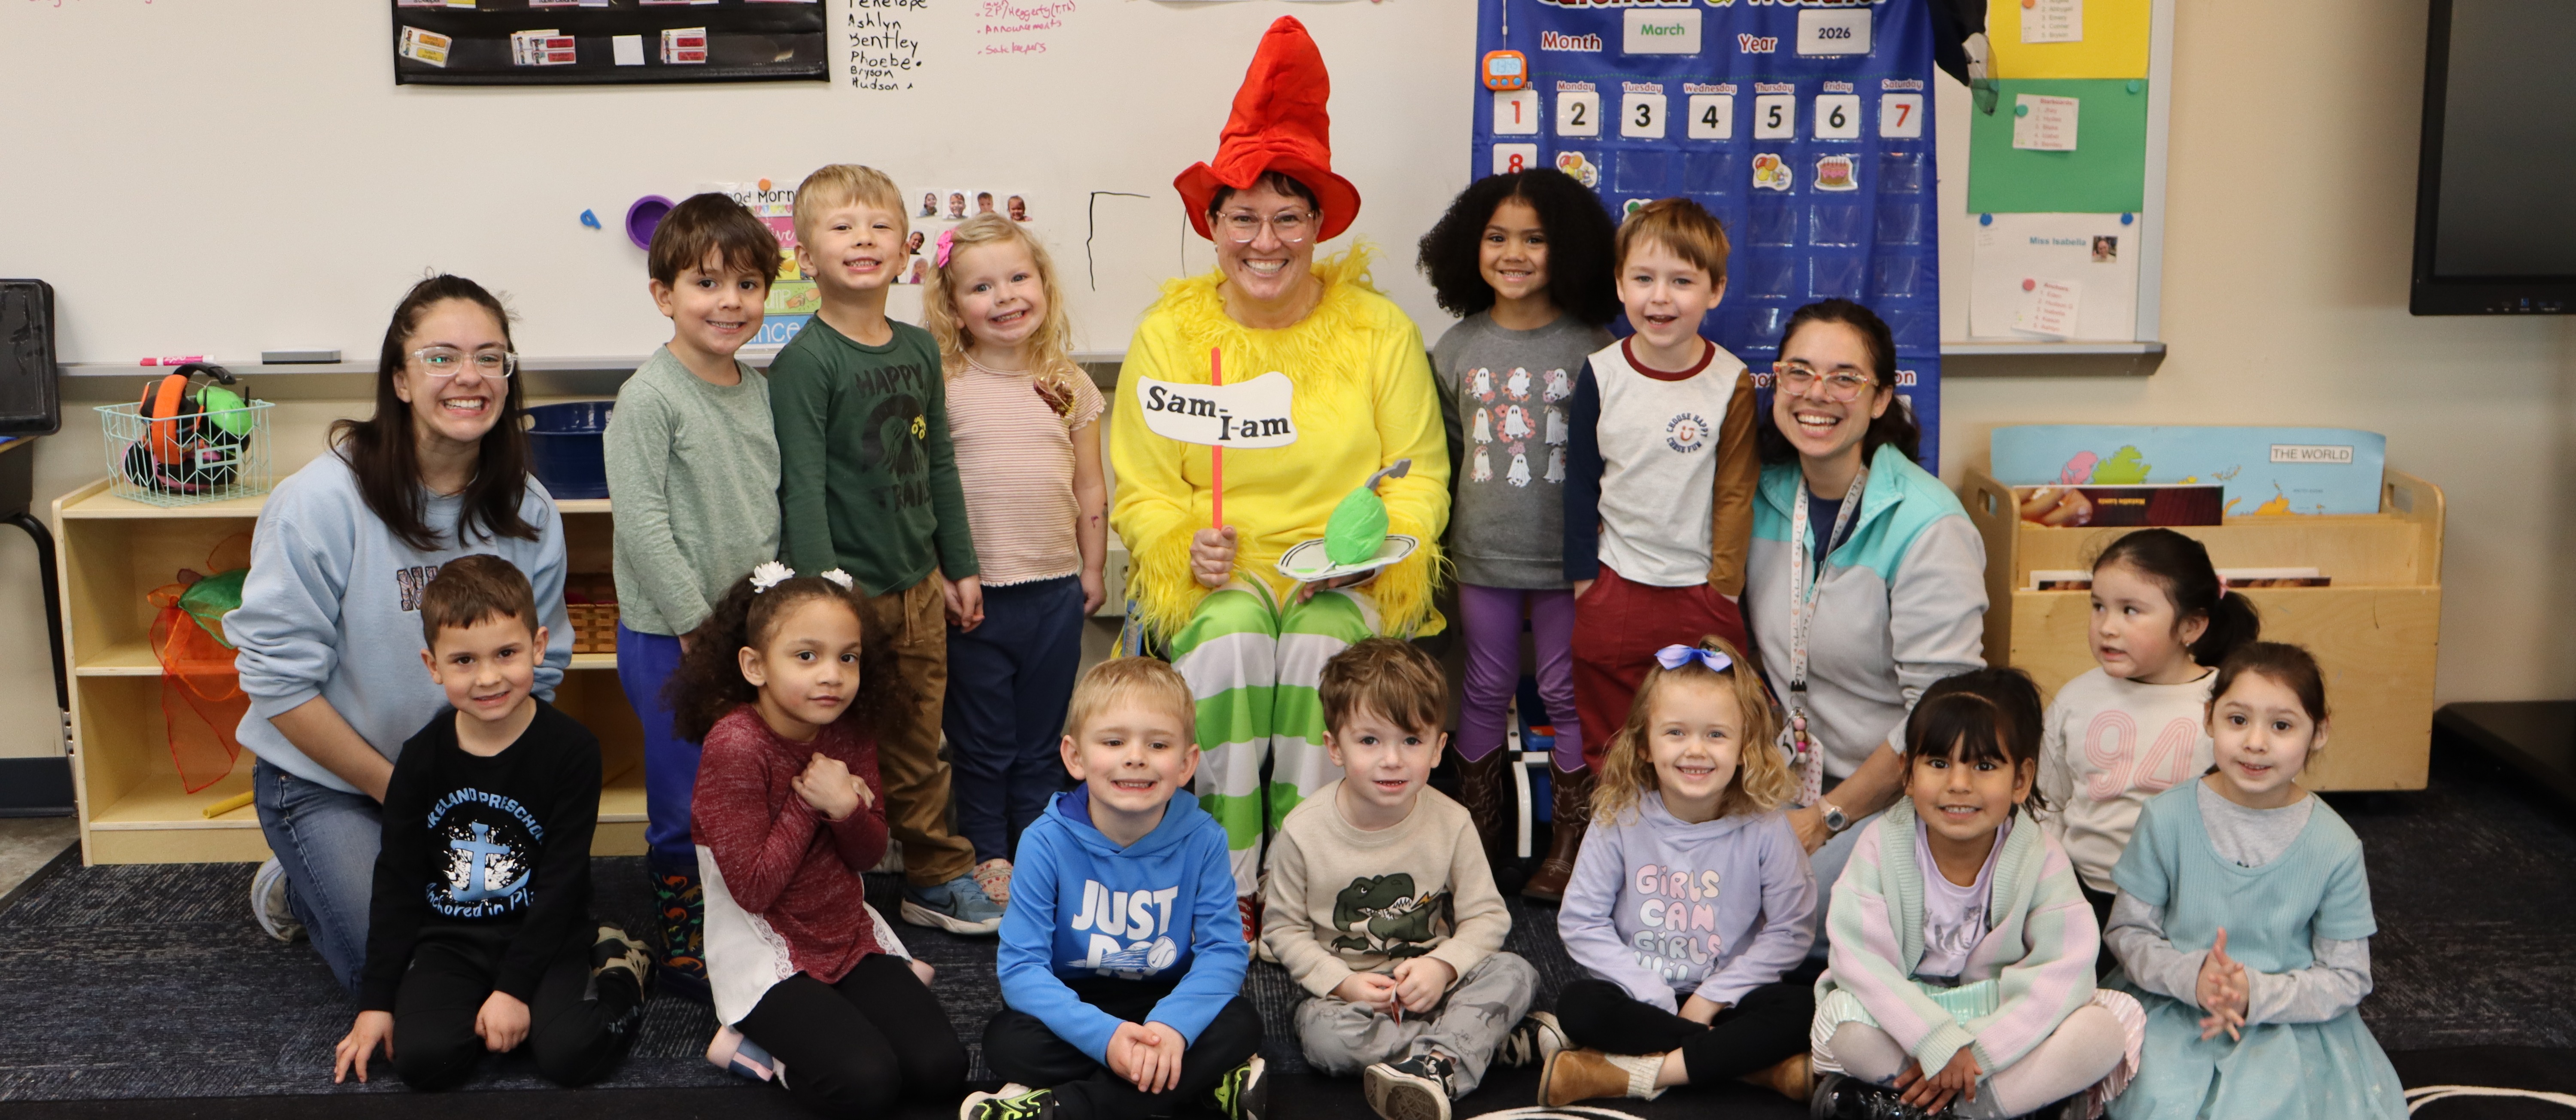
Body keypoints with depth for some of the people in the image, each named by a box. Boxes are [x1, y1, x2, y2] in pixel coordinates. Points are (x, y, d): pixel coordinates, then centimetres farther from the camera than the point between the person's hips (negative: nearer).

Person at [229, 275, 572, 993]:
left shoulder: (528, 514, -6)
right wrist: (399, 791, -16)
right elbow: (279, 678, -17)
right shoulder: (321, 500, -20)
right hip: (324, 781, -4)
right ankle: (294, 887, 19)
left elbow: (539, 670, 0)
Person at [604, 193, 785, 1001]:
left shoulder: (760, 389, 8)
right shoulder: (649, 398, -14)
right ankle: (682, 944, 17)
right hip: (669, 636, -6)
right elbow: (642, 523, -17)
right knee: (688, 803, 2)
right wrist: (699, 624, -17)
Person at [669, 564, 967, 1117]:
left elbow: (871, 854, 3)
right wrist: (809, 802, -19)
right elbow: (753, 889, -21)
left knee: (942, 1069, -9)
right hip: (764, 947, -6)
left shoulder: (850, 729, -1)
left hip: (850, 933, 7)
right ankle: (761, 1034, 4)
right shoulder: (735, 746, -21)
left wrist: (846, 810, -19)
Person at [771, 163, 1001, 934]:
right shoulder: (804, 363, -12)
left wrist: (960, 567, 16)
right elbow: (802, 488, -16)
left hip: (919, 587, 6)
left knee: (919, 748, 16)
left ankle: (939, 880, 27)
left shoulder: (920, 349, 7)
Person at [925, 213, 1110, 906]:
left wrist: (1094, 568, 11)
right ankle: (987, 855, 23)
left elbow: (1089, 486, 11)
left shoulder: (1069, 385, 5)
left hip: (1055, 589, 3)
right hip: (974, 590, -3)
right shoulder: (943, 387, -6)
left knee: (1042, 738, 13)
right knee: (981, 738, 8)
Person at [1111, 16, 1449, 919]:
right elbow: (1141, 491, 6)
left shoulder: (1381, 330, 4)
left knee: (1320, 639, -33)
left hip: (1348, 578, 0)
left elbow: (1420, 473, 6)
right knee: (1232, 634, -33)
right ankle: (1228, 888, -23)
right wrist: (1186, 545, -15)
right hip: (1216, 574, 0)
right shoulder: (1169, 334, 4)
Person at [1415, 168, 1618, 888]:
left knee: (1568, 692, 7)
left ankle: (1573, 835, 19)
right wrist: (1435, 548, 9)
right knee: (1486, 688, 12)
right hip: (1484, 555, 2)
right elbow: (1446, 454, 11)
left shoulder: (1593, 348, -5)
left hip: (1567, 557, -2)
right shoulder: (1458, 349, 3)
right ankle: (1479, 826, 24)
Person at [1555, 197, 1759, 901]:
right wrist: (1581, 573, 3)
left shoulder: (1732, 383, -7)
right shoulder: (1600, 375, -2)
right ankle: (1573, 851, 22)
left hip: (1700, 590, -1)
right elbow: (1580, 480, 5)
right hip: (1614, 585, 1)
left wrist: (1724, 589, -4)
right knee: (1600, 726, 10)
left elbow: (1735, 492, -2)